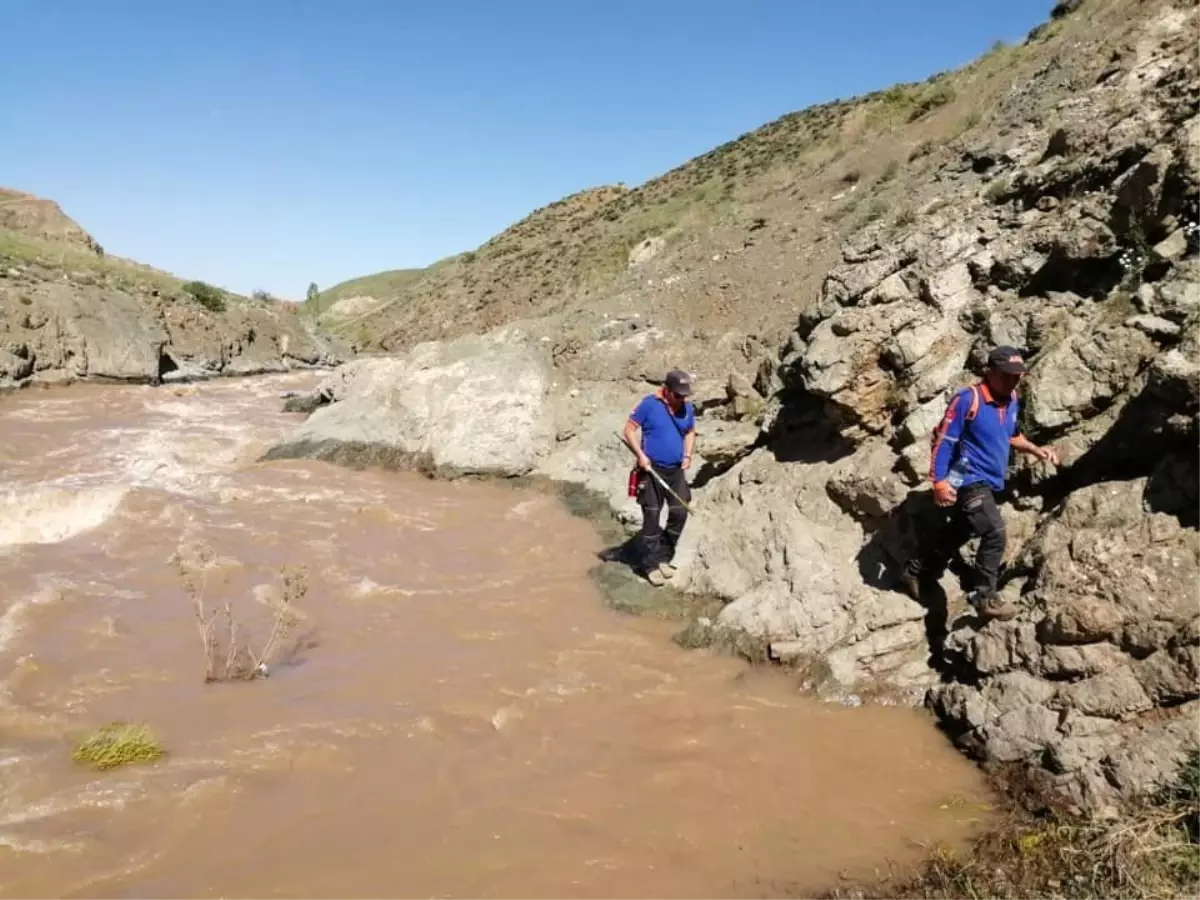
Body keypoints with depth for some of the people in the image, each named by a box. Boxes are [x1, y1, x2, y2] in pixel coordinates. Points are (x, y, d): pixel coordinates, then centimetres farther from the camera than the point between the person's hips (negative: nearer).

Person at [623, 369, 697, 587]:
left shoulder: (687, 408, 2)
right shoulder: (649, 404, -12)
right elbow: (629, 430, -8)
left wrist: (687, 455, 5)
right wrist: (640, 454, -18)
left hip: (677, 470, 5)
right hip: (652, 470, -5)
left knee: (680, 513, 5)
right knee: (652, 517, -1)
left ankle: (663, 557, 22)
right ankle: (651, 565, 10)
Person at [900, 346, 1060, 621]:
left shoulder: (1012, 401, 7)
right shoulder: (968, 399, -18)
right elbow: (943, 440, -17)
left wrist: (1035, 450, 8)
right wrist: (940, 481, -22)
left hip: (989, 483, 9)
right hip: (969, 481, -9)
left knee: (954, 535, 18)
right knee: (995, 534, -19)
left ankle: (914, 573, 36)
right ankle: (984, 597, -8)